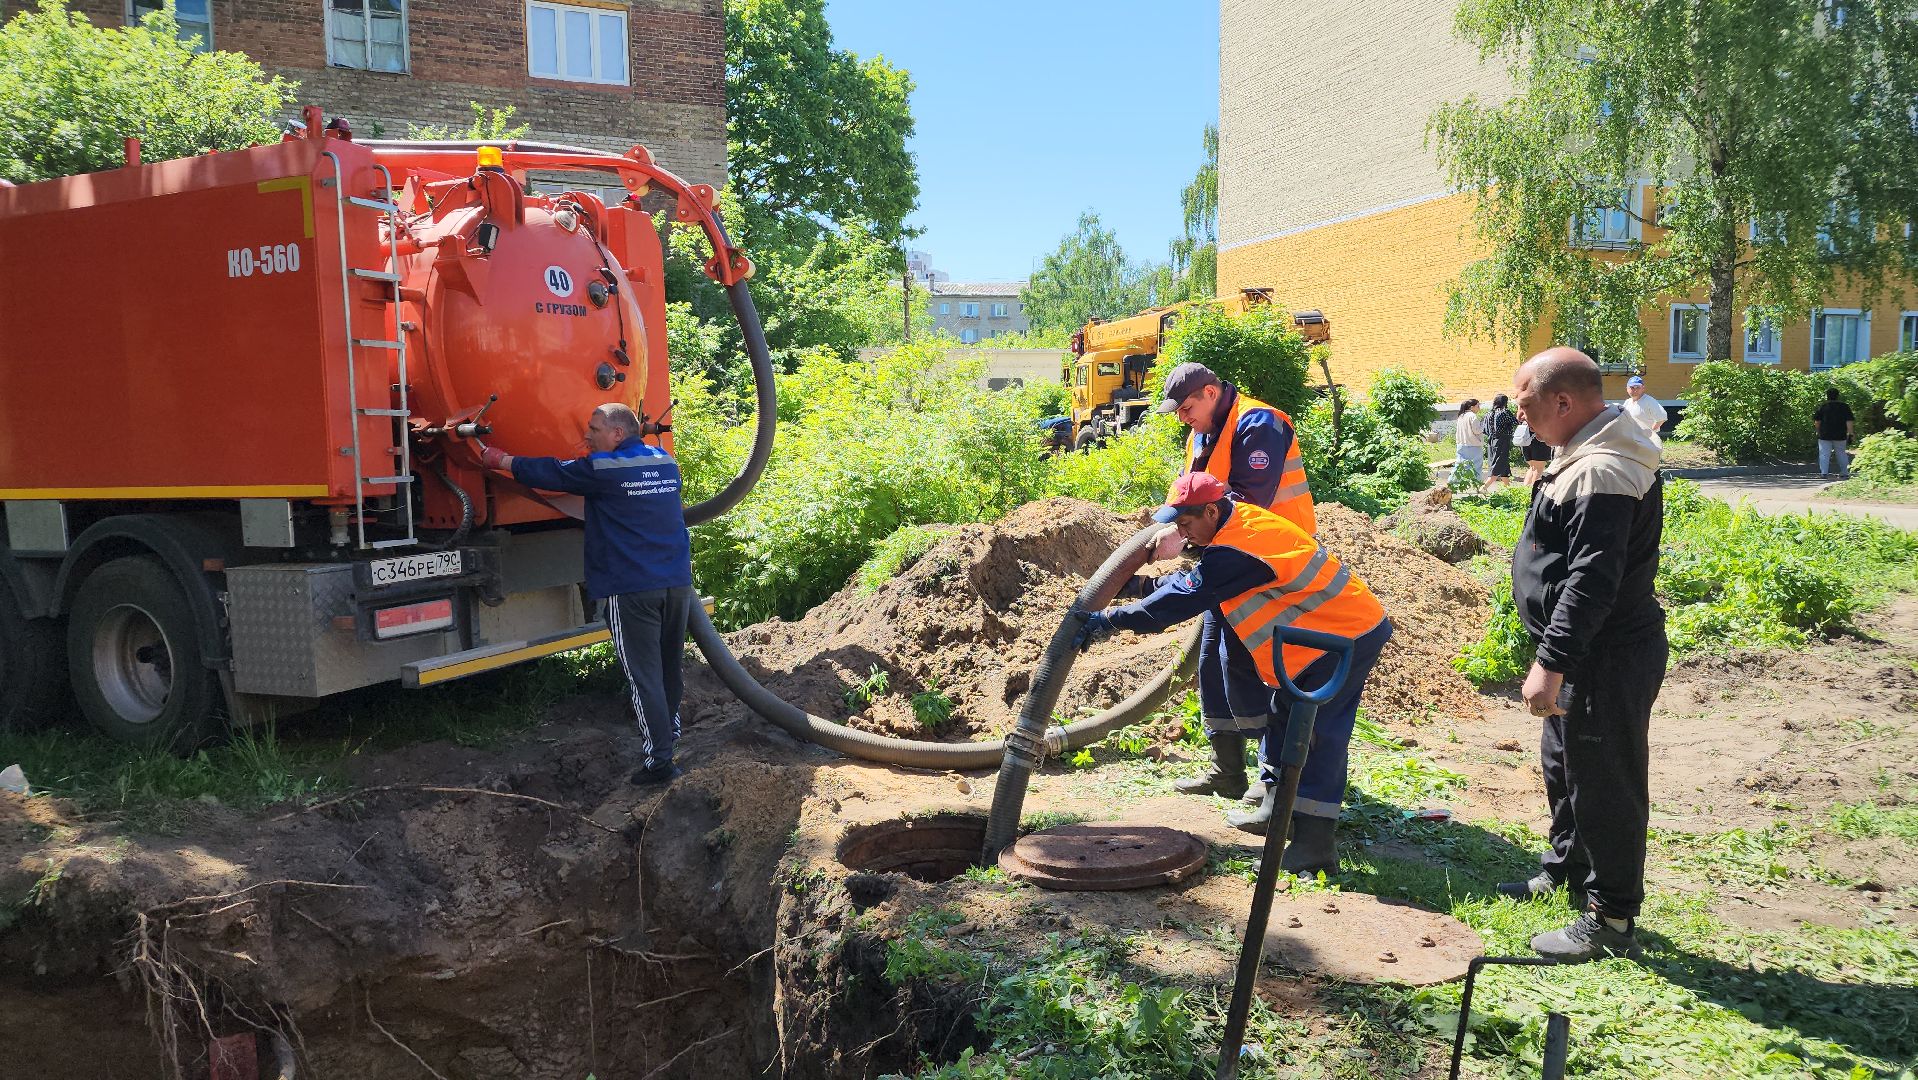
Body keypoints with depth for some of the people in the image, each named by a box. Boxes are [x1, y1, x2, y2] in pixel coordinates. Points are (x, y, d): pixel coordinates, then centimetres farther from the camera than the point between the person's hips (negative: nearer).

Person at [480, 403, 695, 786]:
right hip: (677, 582, 6)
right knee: (669, 668, 16)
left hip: (632, 589, -6)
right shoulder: (665, 461, 12)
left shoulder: (602, 470, -7)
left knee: (643, 675, -3)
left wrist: (500, 459, 15)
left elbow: (549, 473, 1)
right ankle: (668, 735, 27)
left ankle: (658, 759, -3)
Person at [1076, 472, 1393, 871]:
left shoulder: (1236, 550, -27)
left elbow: (1184, 598, -27)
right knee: (1282, 717, 18)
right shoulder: (1242, 521, 5)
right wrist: (1147, 584, 8)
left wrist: (1109, 620, -23)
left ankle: (1315, 844, -10)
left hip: (1348, 635, -11)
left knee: (1319, 733, -12)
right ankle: (1278, 809, 30)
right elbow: (1196, 580, 16)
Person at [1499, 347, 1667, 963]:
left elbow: (1592, 581, -30)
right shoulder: (1590, 456, 11)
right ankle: (1566, 871, 42)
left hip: (1604, 661, -11)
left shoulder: (1600, 474, -24)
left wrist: (1552, 664, -30)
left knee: (1602, 785, 0)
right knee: (1563, 765, 24)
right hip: (1587, 653, 11)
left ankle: (1610, 921, 13)